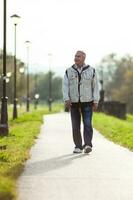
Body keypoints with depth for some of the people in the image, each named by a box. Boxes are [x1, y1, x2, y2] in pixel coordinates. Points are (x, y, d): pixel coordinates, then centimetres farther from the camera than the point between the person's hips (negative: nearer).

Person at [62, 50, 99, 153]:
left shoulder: (91, 71, 1)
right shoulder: (69, 71, 3)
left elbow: (95, 87, 1)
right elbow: (65, 86, -3)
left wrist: (96, 102, -6)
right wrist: (66, 99, -18)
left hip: (87, 102, -1)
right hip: (74, 103, 2)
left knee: (87, 124, -13)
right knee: (76, 126, 1)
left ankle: (88, 145, -20)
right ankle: (78, 147, 10)